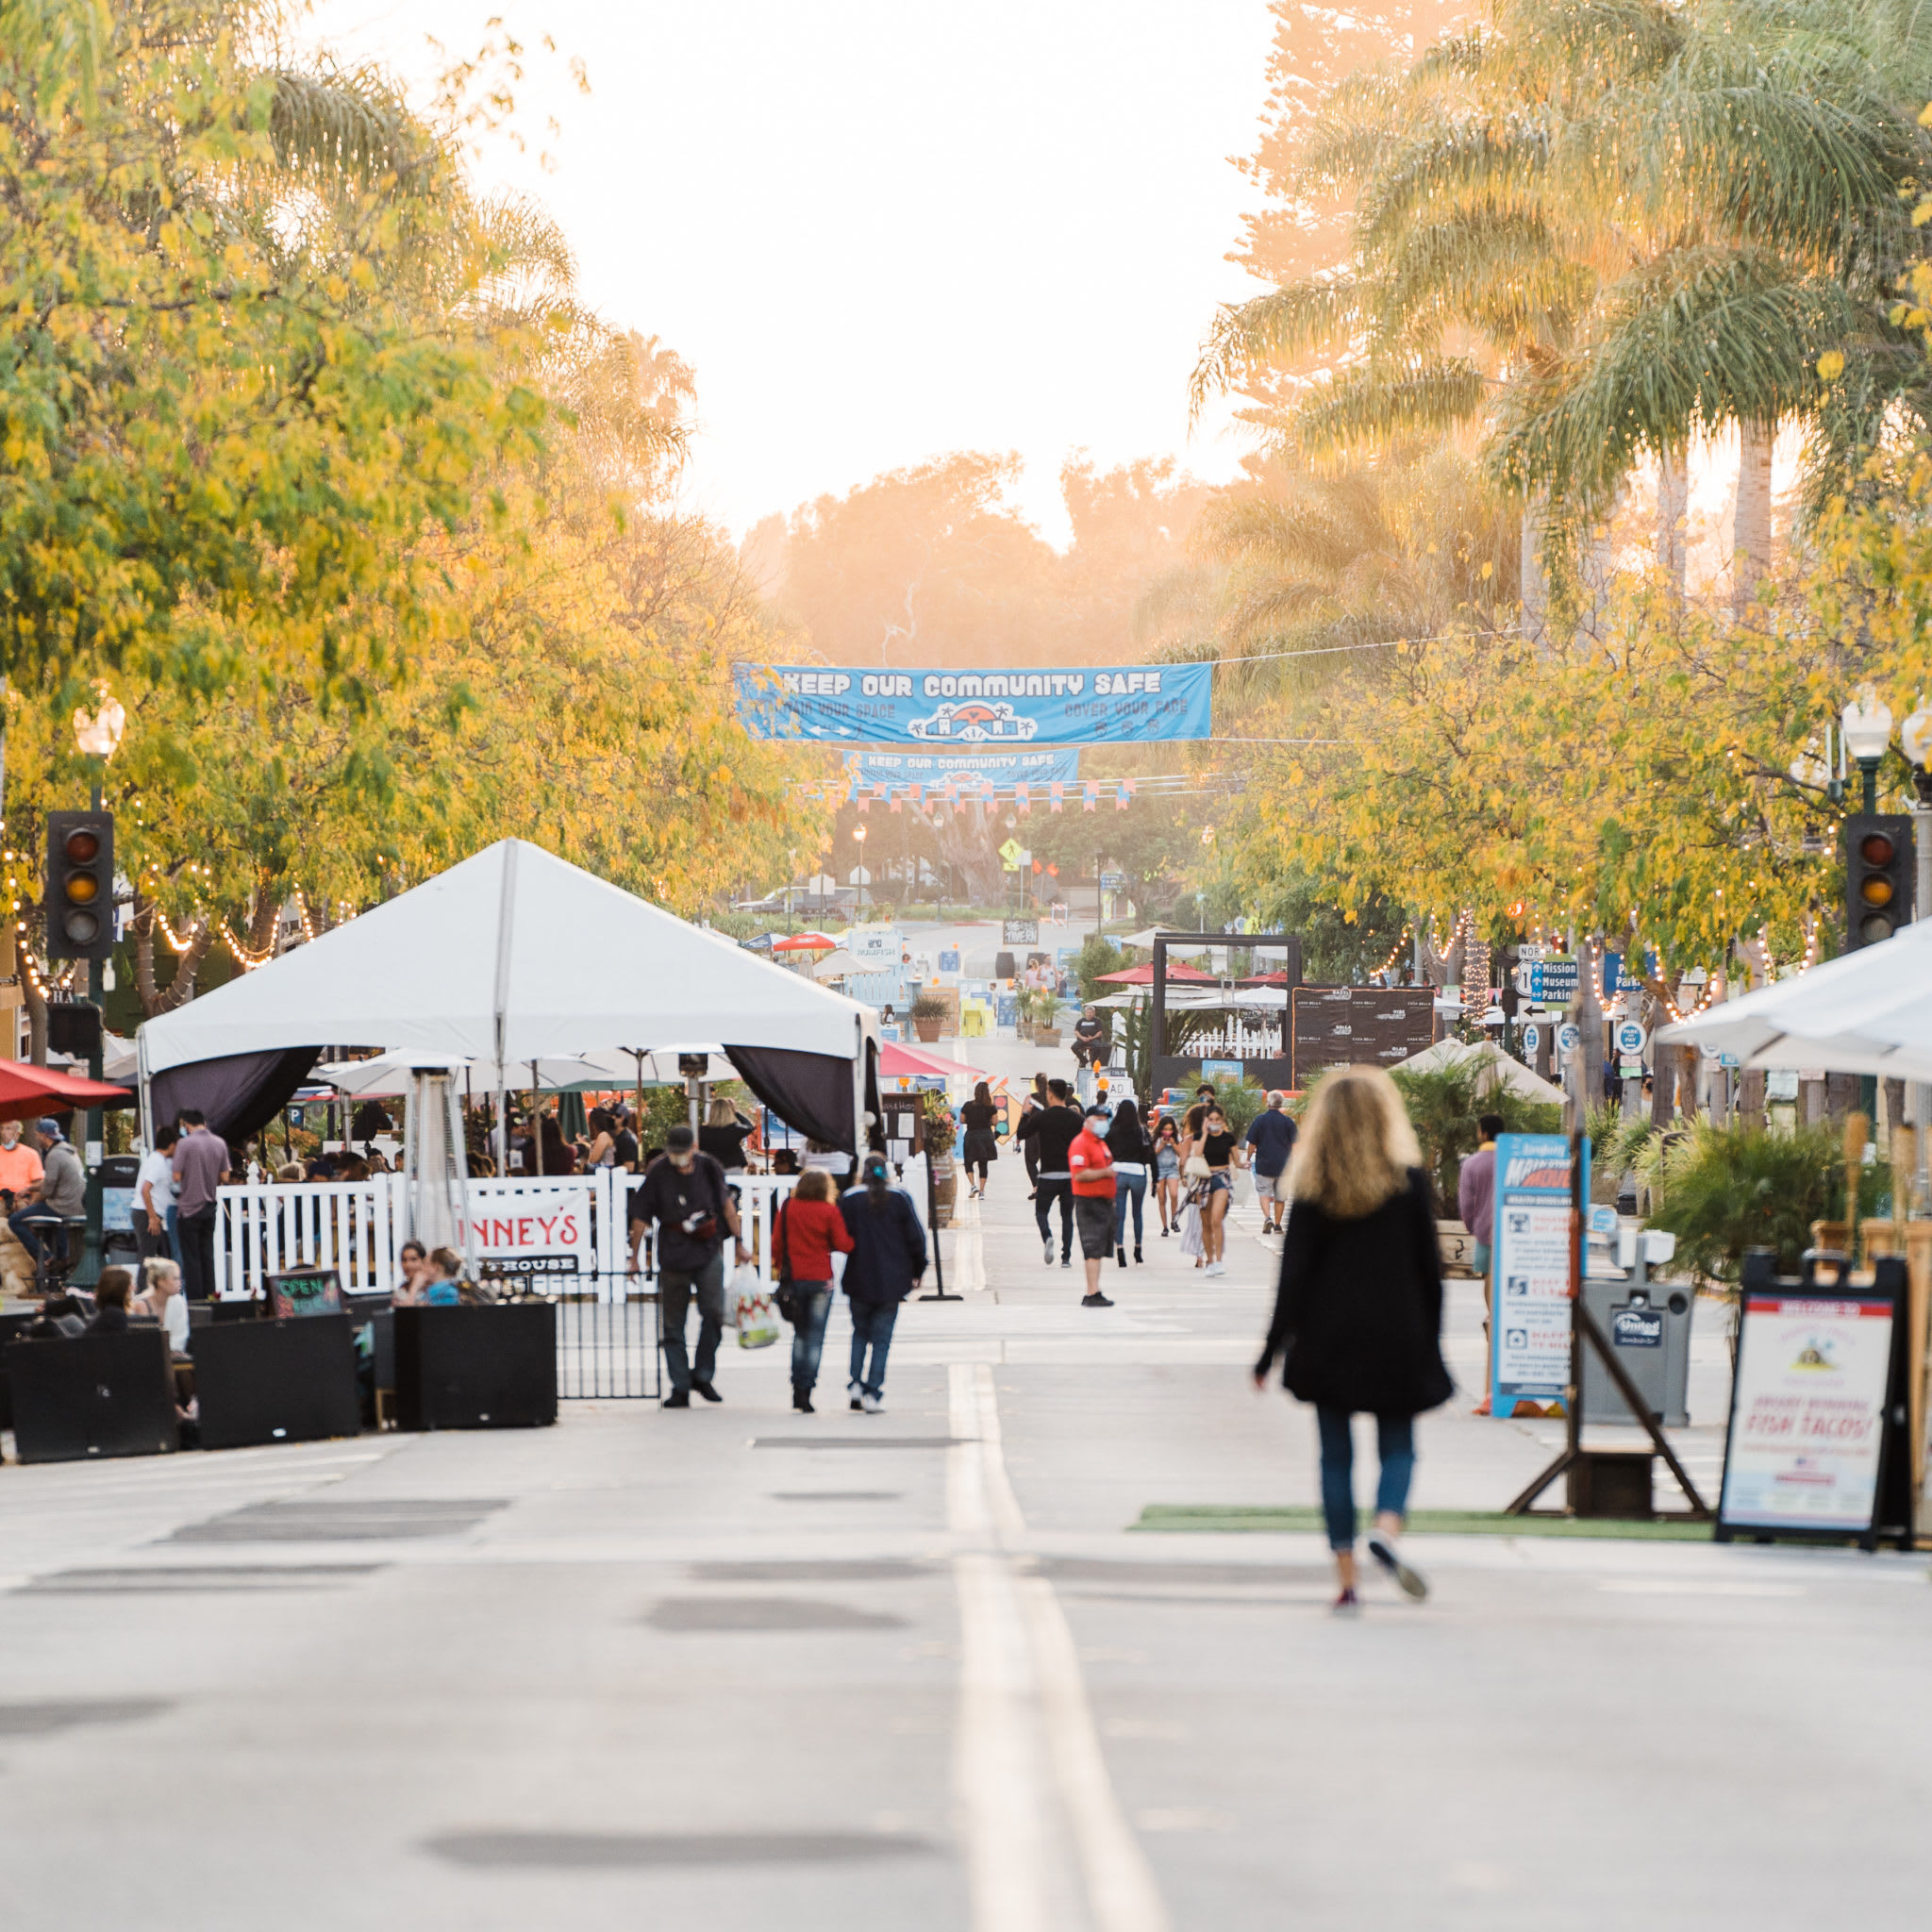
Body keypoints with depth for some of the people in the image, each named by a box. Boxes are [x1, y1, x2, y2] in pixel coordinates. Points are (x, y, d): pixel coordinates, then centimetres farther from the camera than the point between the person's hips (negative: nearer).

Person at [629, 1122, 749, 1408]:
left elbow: (726, 1205, 14)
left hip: (708, 1252, 1)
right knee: (673, 1323, 2)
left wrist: (739, 1242, 18)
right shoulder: (658, 1174, -6)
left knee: (714, 1312, -10)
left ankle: (703, 1375, 7)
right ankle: (680, 1387, 9)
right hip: (673, 1254, -1)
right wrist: (634, 1257, 1)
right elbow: (640, 1217, 0)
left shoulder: (708, 1168, 0)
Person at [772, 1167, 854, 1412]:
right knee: (815, 1336, 1)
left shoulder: (787, 1208, 1)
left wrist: (778, 1266, 15)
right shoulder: (830, 1211, -7)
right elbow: (843, 1245, -8)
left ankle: (797, 1388, 14)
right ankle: (806, 1390, -7)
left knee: (800, 1334, 17)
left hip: (794, 1279, 3)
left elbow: (777, 1241, 3)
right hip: (821, 1279, -3)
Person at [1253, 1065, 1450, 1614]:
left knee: (1336, 1455, 8)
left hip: (1328, 1338, 1)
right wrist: (1431, 1339, 10)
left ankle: (1345, 1580, 5)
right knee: (1398, 1446, 10)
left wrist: (1272, 1351, 1)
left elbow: (1294, 1275, -4)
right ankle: (1387, 1527, -21)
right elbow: (1427, 1266, 0)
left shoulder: (1312, 1189, -3)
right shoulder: (1409, 1182, -3)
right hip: (1395, 1338, -1)